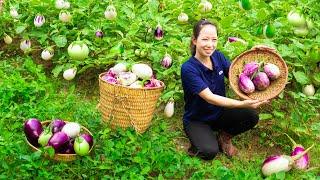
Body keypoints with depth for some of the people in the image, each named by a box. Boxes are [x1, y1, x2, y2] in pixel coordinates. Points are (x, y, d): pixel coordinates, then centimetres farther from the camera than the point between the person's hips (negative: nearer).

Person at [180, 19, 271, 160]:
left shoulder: (218, 56, -6)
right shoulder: (188, 69, -25)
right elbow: (210, 98, -31)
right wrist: (242, 104, -41)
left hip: (219, 114, 6)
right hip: (196, 120, -5)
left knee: (251, 116, -19)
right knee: (210, 152, -30)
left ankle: (224, 136, 7)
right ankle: (200, 140, 5)